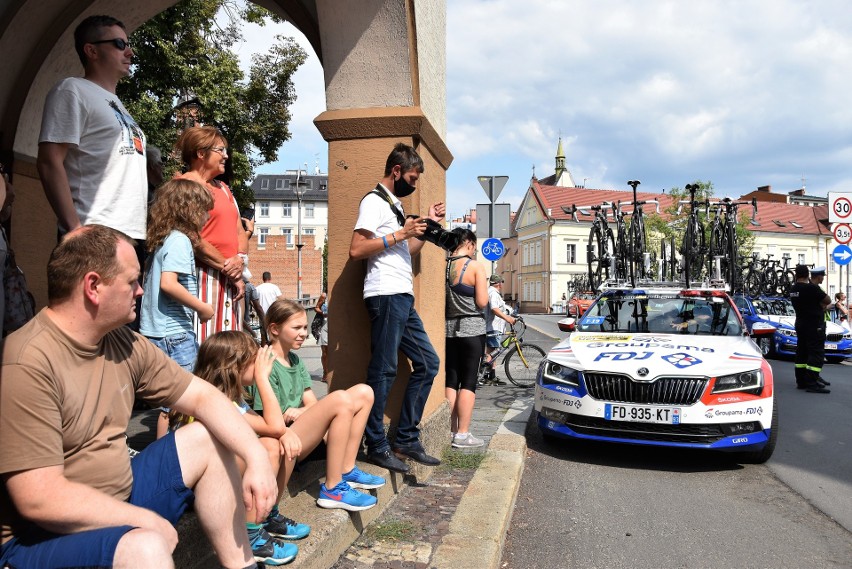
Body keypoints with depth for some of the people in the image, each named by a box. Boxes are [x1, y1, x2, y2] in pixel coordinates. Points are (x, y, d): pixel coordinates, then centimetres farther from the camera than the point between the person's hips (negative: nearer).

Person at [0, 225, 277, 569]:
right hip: (40, 535, -8)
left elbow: (202, 396, 3)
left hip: (120, 496, 8)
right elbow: (39, 500, -26)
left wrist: (257, 457, -10)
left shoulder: (125, 344, 0)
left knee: (209, 440, 5)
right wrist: (150, 521, -17)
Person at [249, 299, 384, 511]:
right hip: (284, 444, -9)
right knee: (340, 399, -29)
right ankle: (332, 489, -20)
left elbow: (312, 404, 10)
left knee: (364, 392, 2)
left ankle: (346, 470, 2)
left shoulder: (295, 360, 12)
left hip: (302, 430, 9)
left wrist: (300, 412, -11)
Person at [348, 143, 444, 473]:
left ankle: (406, 439, 15)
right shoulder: (375, 201, -5)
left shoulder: (395, 204, 24)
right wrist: (399, 234, -14)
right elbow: (355, 250, -16)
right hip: (386, 295, -10)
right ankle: (377, 447, 4)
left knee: (428, 362, 9)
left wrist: (429, 223, 21)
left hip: (403, 297, 10)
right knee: (383, 370, -6)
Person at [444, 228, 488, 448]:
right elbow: (482, 302, -11)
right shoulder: (475, 266, -10)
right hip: (472, 329, -5)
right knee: (469, 382, 0)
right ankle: (462, 434, 1)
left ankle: (451, 431, 14)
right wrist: (483, 283, 6)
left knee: (451, 381, 10)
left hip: (449, 328, 5)